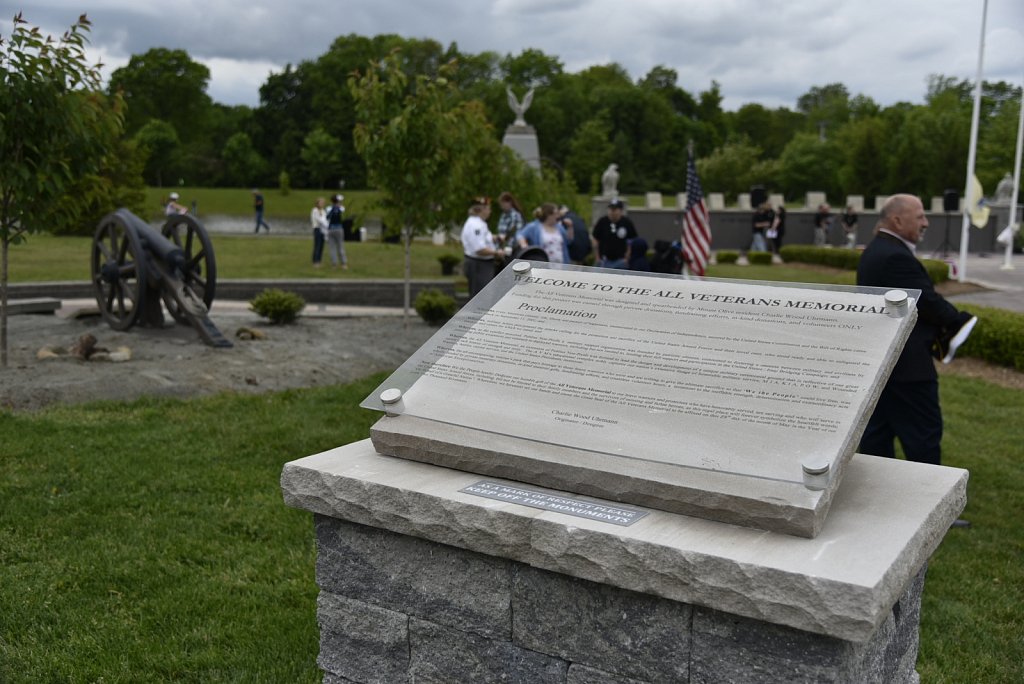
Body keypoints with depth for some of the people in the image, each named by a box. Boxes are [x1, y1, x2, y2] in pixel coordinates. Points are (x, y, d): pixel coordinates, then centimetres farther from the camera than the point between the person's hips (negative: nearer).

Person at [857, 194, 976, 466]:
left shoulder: (875, 251, 13)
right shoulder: (896, 257, -20)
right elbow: (928, 302, -18)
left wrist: (939, 326, 0)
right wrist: (962, 321, -1)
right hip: (906, 364, -10)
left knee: (876, 432, 12)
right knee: (924, 434, -2)